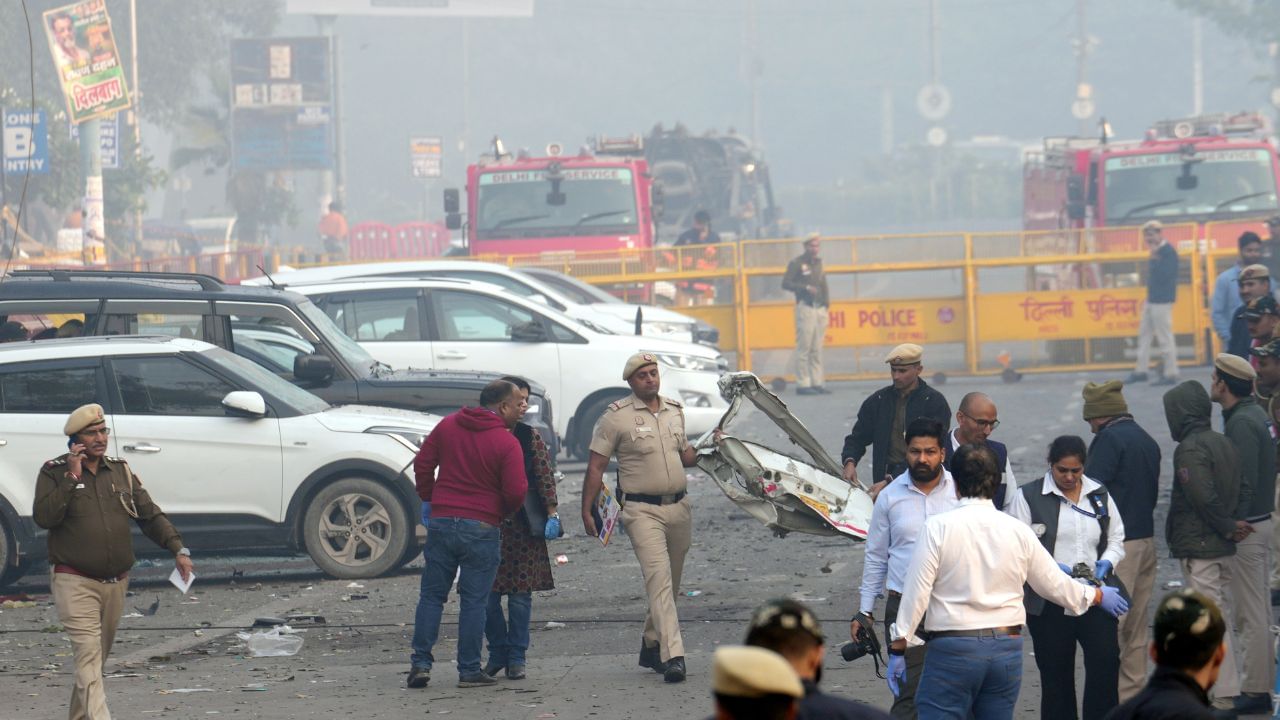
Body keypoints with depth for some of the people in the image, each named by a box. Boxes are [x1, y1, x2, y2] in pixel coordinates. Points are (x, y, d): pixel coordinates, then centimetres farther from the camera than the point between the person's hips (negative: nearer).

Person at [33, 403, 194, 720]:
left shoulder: (121, 471, 11)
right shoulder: (54, 472, -2)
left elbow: (150, 515, 10)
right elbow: (43, 516, -16)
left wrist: (178, 549, -4)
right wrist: (71, 477, -19)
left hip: (115, 583, 5)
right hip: (75, 583, -5)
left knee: (98, 657, 14)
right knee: (88, 655, -17)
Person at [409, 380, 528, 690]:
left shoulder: (448, 426, 5)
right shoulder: (507, 443, -10)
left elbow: (422, 463, 9)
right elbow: (516, 491, -14)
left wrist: (428, 499, 20)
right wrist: (502, 513, 6)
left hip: (441, 522, 4)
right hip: (481, 529, -4)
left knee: (431, 596, 11)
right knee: (474, 601, 2)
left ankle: (421, 663, 5)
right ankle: (469, 670, 4)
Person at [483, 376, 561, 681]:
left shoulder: (531, 438, 5)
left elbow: (545, 478, 3)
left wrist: (552, 515, -5)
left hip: (523, 525, 0)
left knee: (520, 593, 0)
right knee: (487, 593, -1)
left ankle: (516, 658, 7)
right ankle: (497, 653, 15)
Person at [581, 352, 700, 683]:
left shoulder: (675, 411, 12)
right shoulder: (617, 417, -5)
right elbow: (596, 466, -3)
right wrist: (587, 510, -7)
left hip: (679, 506, 6)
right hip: (642, 510, -6)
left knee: (671, 581, 12)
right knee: (659, 578, -18)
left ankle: (651, 646, 28)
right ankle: (672, 656, -25)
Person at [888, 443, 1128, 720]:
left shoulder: (938, 528, -7)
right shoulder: (1018, 531, 4)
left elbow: (917, 592, -8)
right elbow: (1054, 585, 15)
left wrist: (898, 647, -2)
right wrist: (1098, 596, 34)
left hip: (953, 648, -4)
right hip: (1007, 646, 4)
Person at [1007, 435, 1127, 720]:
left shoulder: (1100, 496, 12)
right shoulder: (1029, 496, -1)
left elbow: (1116, 539, 19)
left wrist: (1106, 563, -2)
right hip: (1049, 603, -2)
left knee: (1106, 664, -13)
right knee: (1056, 676, 4)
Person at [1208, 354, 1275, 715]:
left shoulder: (1241, 423, -18)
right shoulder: (1255, 414, 13)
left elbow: (1244, 481, -24)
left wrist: (1233, 523, -21)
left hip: (1243, 527, -11)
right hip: (1260, 521, 11)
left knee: (1250, 613, -6)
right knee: (1256, 610, 16)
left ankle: (1255, 691, -3)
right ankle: (1261, 682, 22)